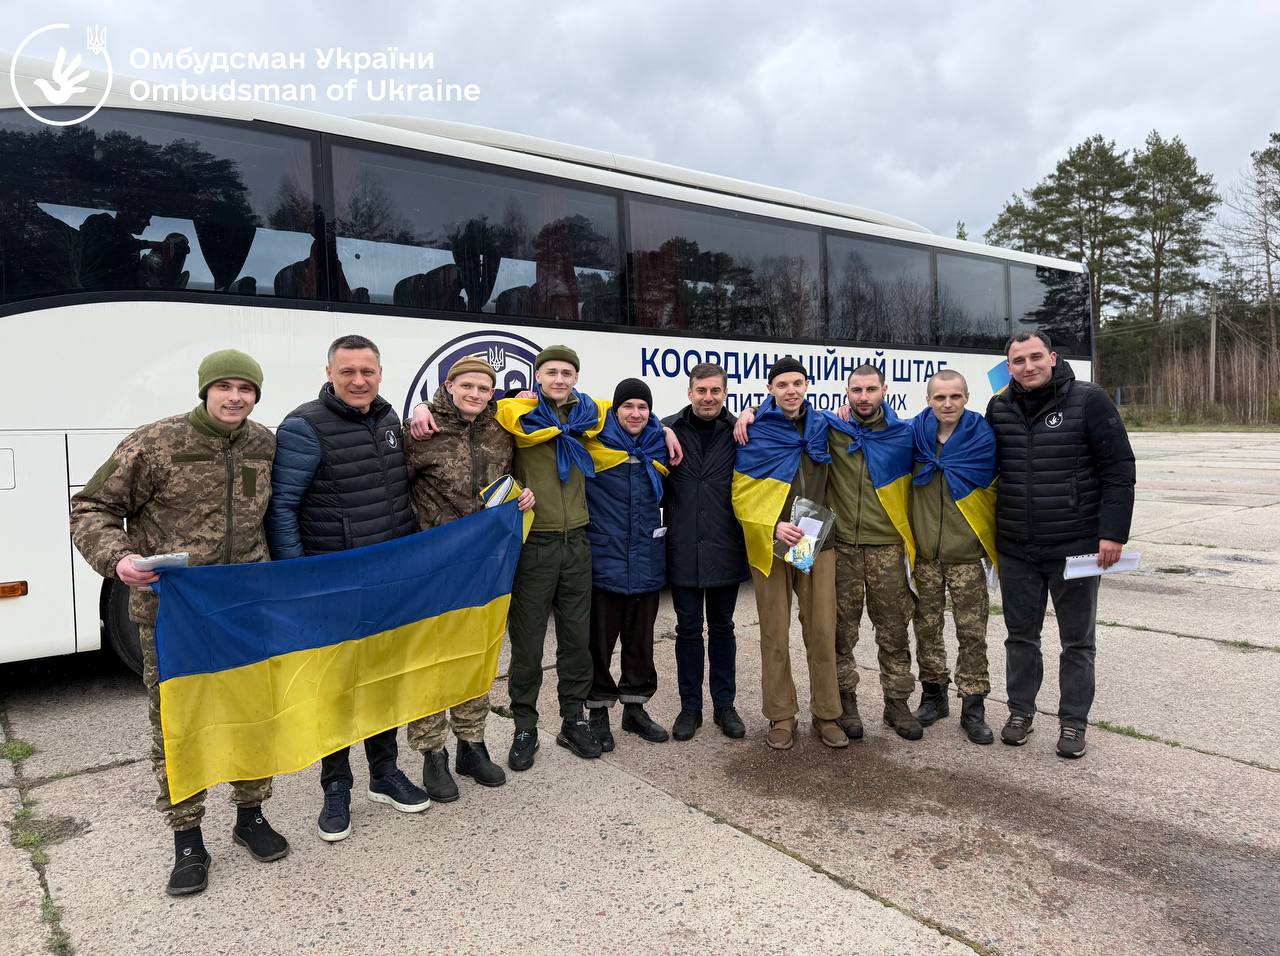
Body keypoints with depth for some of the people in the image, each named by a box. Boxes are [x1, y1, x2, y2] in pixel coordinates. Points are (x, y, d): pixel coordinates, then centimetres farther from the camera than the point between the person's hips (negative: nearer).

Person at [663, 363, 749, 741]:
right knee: (688, 629, 10)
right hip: (683, 549, 0)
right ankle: (690, 707, 23)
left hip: (725, 549, 1)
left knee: (722, 627, 13)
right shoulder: (668, 429, -1)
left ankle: (724, 705, 26)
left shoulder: (739, 431, 1)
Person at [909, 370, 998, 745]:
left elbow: (997, 493, 0)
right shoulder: (914, 433, -2)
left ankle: (973, 708, 16)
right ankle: (933, 695, 28)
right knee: (927, 627, 12)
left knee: (972, 632, 4)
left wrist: (997, 545, -2)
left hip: (967, 556, -2)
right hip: (924, 555, 2)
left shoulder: (983, 437, -7)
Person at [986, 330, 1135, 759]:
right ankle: (1020, 711, 28)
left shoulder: (1088, 401, -7)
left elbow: (1119, 470, -8)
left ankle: (1073, 723, 22)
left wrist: (1113, 533, -13)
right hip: (1015, 550, 3)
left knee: (1077, 642, 9)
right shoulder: (998, 408, 4)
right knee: (1020, 636, 14)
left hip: (1076, 548, -3)